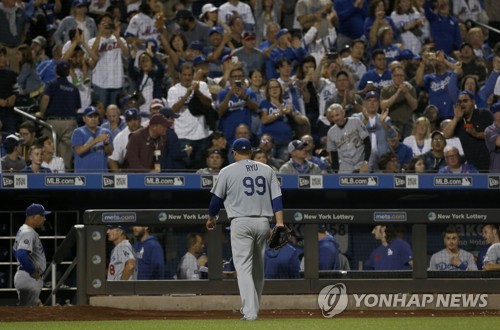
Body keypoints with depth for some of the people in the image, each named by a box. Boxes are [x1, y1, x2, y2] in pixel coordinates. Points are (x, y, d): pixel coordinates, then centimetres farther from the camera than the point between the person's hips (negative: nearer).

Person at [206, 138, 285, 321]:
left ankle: (250, 311, -18)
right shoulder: (267, 170, 11)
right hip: (263, 222, 4)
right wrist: (280, 223, -2)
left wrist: (211, 218, 24)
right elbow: (276, 197, 3)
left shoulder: (228, 171, 1)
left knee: (243, 267, -7)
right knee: (258, 268, 17)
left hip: (241, 222, -4)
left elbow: (217, 198, 7)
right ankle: (253, 307, 25)